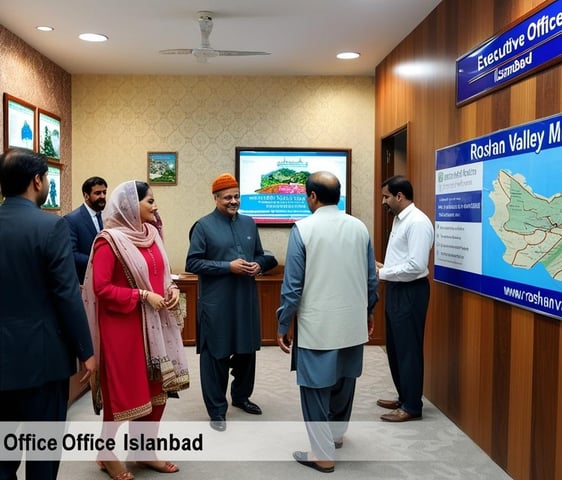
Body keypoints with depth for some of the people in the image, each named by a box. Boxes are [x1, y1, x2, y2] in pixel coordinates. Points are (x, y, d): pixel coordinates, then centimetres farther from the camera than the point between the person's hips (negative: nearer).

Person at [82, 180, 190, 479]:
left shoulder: (150, 234, 8)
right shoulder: (110, 240, -15)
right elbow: (101, 288, -18)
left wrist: (172, 289, -3)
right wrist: (142, 295, -20)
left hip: (154, 323, 8)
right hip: (122, 325, -7)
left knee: (157, 388, 13)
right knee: (123, 390, 5)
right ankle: (107, 454, 27)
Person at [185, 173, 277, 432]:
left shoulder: (249, 223, 10)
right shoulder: (204, 226, -7)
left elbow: (261, 255, 19)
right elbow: (192, 263, -12)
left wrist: (258, 265, -5)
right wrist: (228, 267, -18)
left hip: (246, 300, 6)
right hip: (216, 303, -5)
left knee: (246, 351, 17)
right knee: (216, 356, 2)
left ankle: (241, 396, 38)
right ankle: (217, 410, 16)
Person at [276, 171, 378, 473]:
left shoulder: (303, 228, -13)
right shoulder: (359, 227, 1)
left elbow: (293, 284, -13)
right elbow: (371, 278, 7)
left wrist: (282, 326, -4)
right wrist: (369, 311, 23)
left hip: (317, 324, -5)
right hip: (352, 322, 5)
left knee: (316, 387, 8)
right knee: (344, 380, 22)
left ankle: (322, 454, 16)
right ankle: (337, 434, 41)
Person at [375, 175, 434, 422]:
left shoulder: (417, 222, -19)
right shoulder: (399, 219, 12)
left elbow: (416, 266, -25)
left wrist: (382, 273, -18)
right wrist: (383, 266, 4)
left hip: (410, 292, -10)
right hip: (396, 289, 10)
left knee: (408, 348, 1)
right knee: (395, 346, 18)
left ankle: (412, 406, 14)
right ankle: (404, 397, 32)